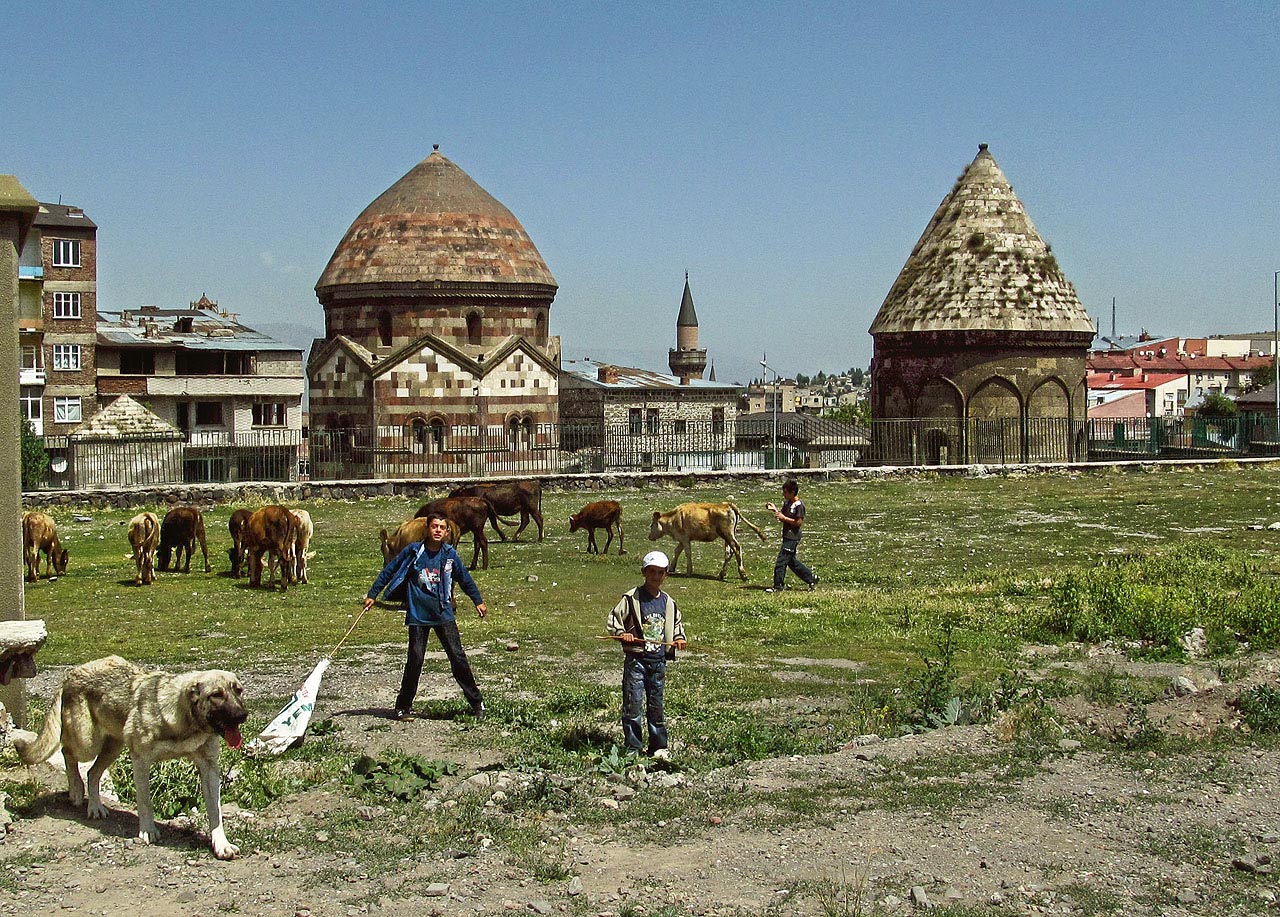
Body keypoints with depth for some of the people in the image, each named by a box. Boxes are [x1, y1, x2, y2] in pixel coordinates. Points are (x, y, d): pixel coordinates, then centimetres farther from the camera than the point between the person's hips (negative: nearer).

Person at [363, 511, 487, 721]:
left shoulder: (449, 554, 1)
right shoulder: (414, 551, -6)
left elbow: (464, 578, 16)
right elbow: (389, 571, 4)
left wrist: (478, 601, 23)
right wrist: (372, 595, 5)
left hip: (444, 614, 2)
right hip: (418, 615, -1)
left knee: (458, 657, -2)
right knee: (415, 660, -3)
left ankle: (476, 702, 8)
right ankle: (403, 706, 12)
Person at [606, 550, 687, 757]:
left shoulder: (668, 602, 10)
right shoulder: (632, 598, -4)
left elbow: (677, 623, 26)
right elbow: (613, 619, -1)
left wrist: (679, 638, 8)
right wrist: (621, 633, -18)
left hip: (659, 660, 4)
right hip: (636, 659, -4)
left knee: (656, 705, 10)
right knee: (633, 704, -6)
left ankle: (659, 746, 19)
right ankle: (633, 748, 2)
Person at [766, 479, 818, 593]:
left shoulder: (799, 505, -14)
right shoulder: (787, 502, 12)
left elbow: (799, 522, -18)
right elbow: (782, 516, 17)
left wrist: (784, 518, -19)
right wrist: (775, 510, 1)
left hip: (793, 537, -10)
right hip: (787, 536, 10)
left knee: (781, 561, -8)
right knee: (791, 561, 15)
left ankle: (778, 586, -1)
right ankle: (811, 579, 25)